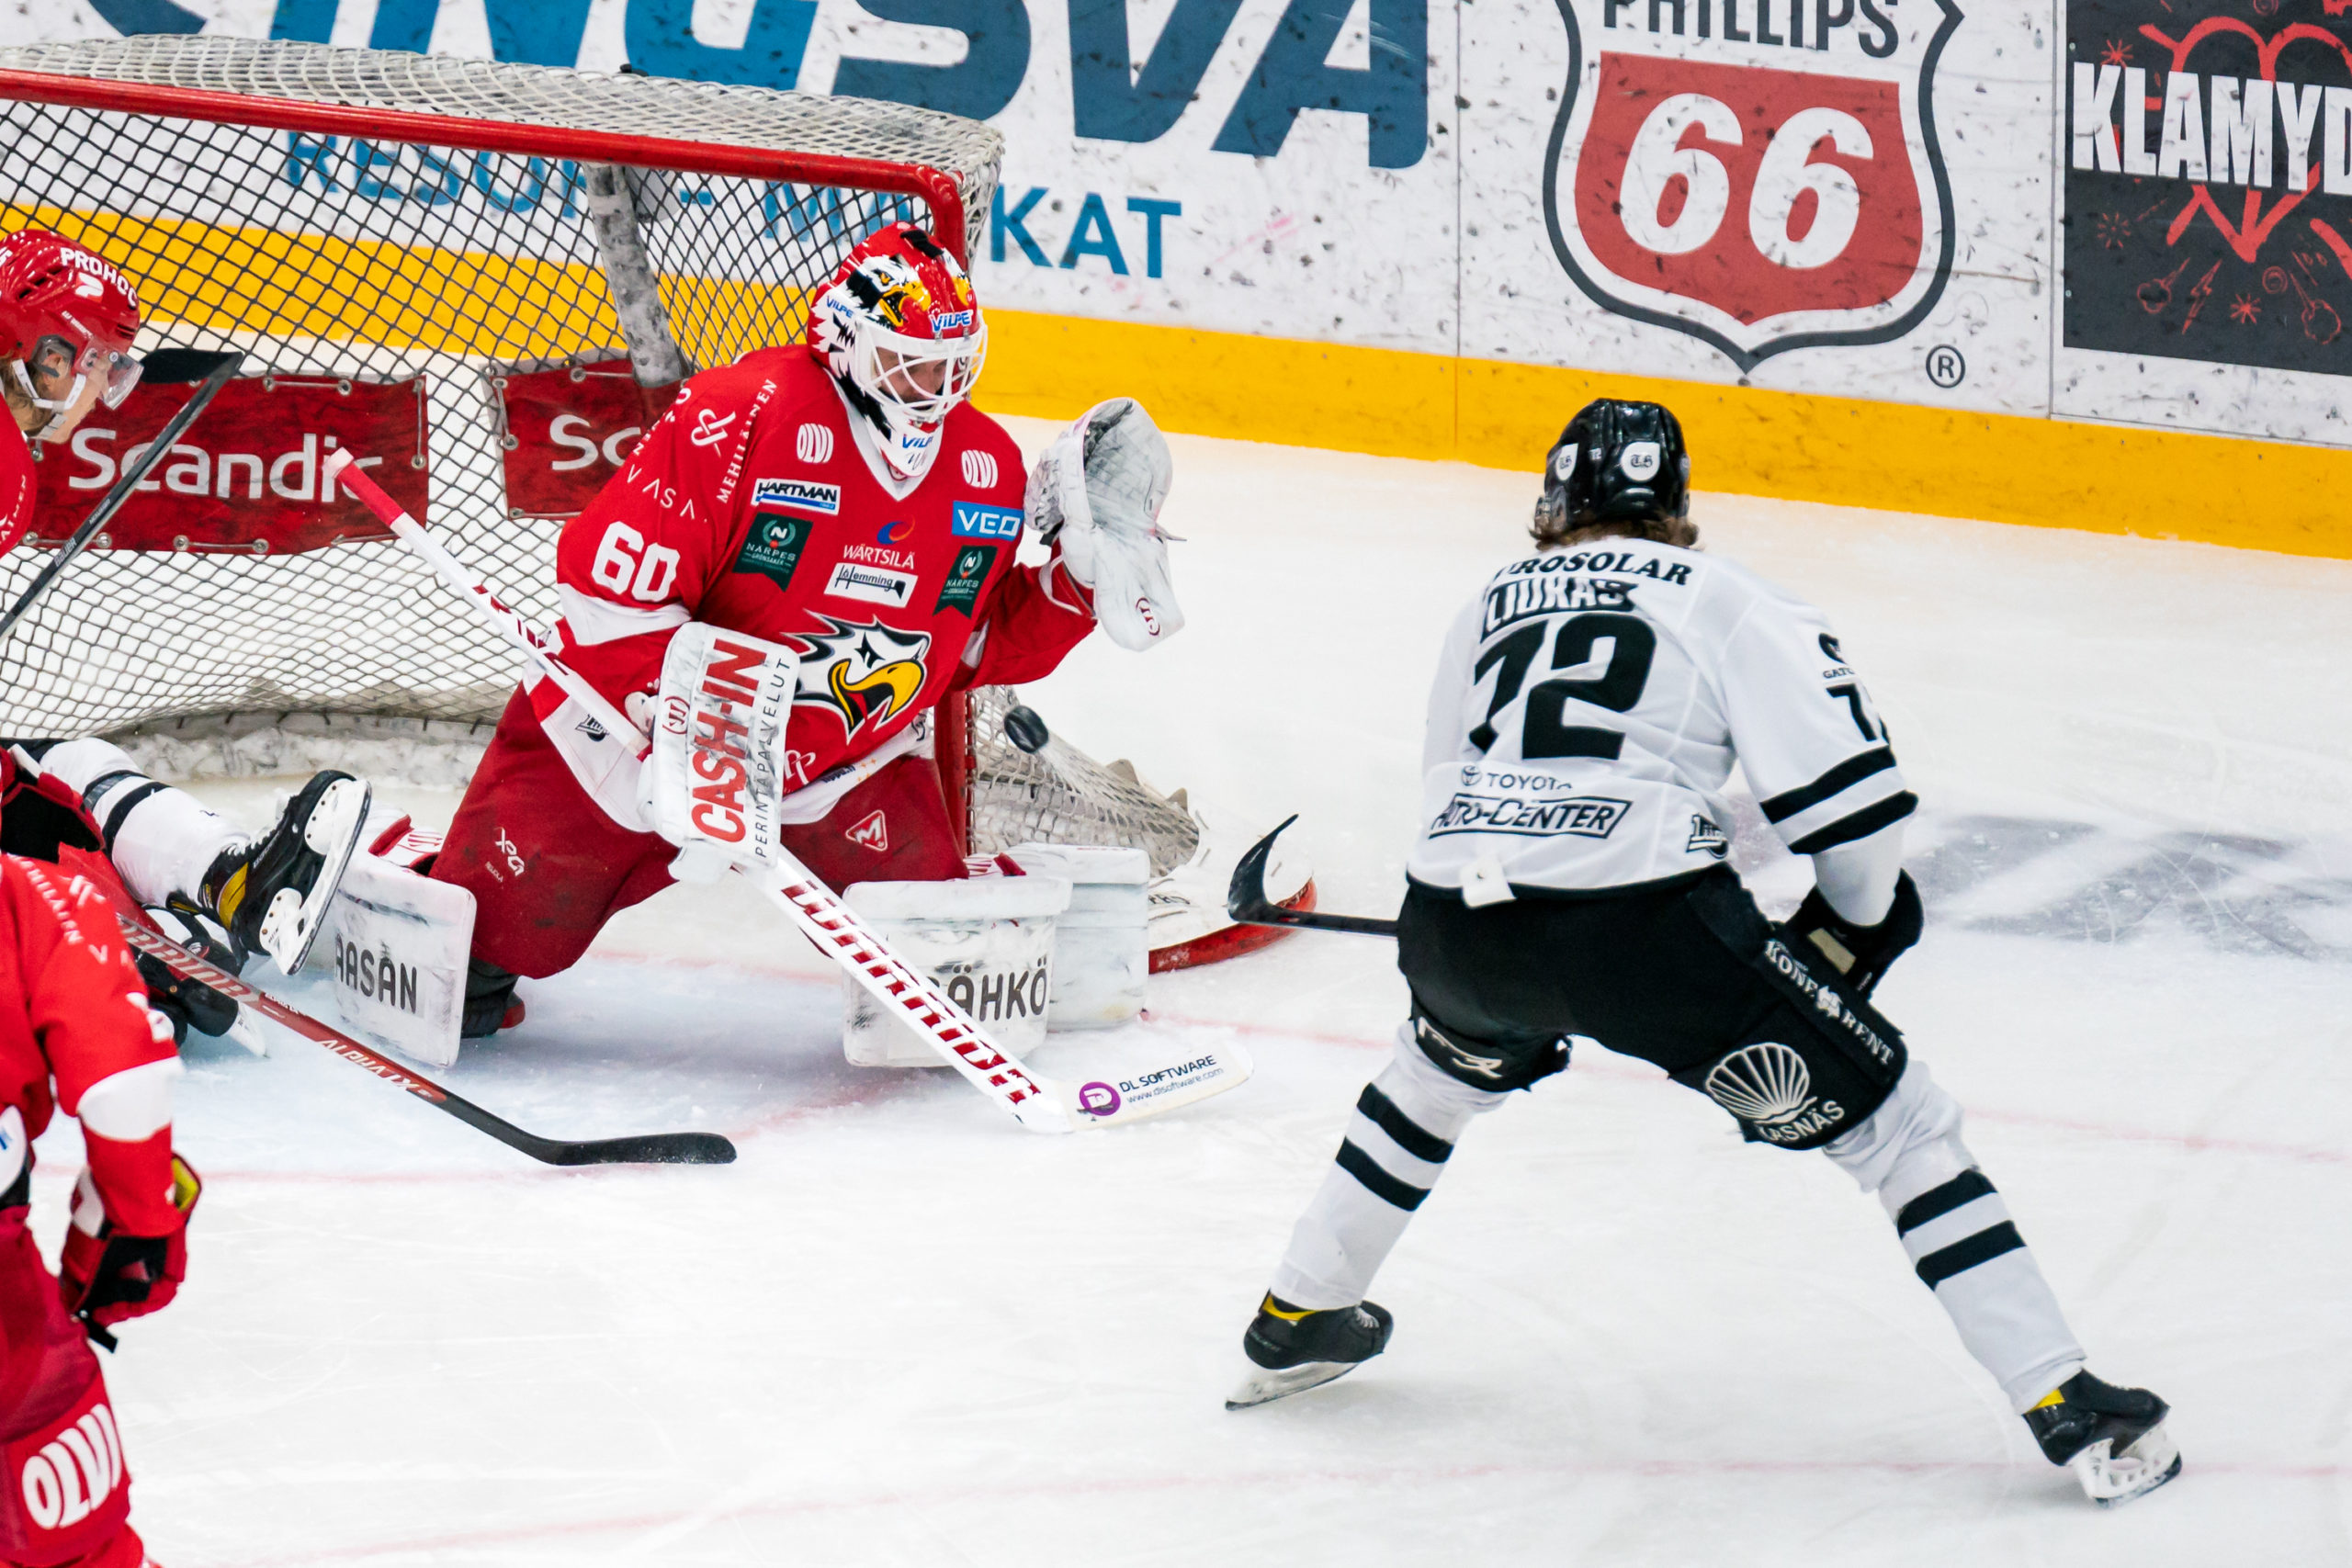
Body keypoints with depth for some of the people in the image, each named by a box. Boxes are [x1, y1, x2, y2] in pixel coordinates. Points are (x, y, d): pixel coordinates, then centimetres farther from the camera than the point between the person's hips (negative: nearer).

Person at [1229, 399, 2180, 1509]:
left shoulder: (1488, 608, 27)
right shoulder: (1724, 599, 13)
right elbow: (1842, 788, 1)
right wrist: (1861, 914, 19)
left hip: (1452, 923, 4)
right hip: (1641, 916, -4)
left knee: (1442, 1069, 41)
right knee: (1893, 1119, 7)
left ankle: (1295, 1324, 48)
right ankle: (2067, 1410, -2)